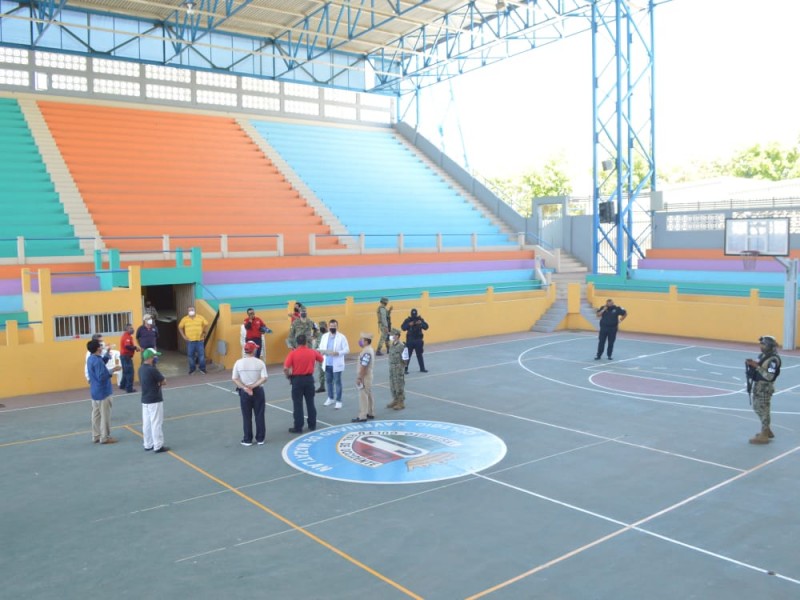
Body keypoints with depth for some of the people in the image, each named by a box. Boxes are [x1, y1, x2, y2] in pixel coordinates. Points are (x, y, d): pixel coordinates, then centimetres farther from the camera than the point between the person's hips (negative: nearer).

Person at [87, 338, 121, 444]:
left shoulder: (91, 359, 7)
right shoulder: (97, 361, -23)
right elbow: (101, 377, -28)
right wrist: (112, 370, -22)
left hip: (95, 391, 10)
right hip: (102, 392, -10)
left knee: (96, 414, 14)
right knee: (105, 415, 0)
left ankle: (96, 436, 20)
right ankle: (105, 437, 6)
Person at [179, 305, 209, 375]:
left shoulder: (200, 317, -1)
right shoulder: (185, 319, 0)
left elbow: (206, 325, 10)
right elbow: (180, 327, 9)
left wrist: (204, 333, 4)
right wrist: (183, 336, 2)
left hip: (199, 340, 0)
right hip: (190, 340, 1)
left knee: (201, 354, -1)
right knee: (190, 355, 5)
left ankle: (202, 368, 11)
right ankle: (192, 369, 18)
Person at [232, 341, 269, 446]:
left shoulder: (239, 362, -5)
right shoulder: (260, 362, -7)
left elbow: (234, 379, -7)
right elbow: (264, 378, -14)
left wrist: (245, 388, -10)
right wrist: (253, 386, -11)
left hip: (244, 392, 1)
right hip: (258, 391, 0)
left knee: (246, 417, 9)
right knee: (259, 415, 9)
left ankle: (247, 440, 14)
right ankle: (260, 439, 15)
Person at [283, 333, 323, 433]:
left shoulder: (293, 353, -11)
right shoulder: (312, 352, -1)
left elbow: (285, 368, -17)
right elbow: (321, 359, 18)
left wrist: (288, 376, 2)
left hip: (297, 379, -3)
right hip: (309, 378, 3)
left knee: (297, 405, 4)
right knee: (310, 403, 13)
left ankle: (298, 427, 8)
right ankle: (312, 425, 20)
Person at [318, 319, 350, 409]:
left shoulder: (341, 337, -8)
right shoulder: (324, 336, 6)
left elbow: (347, 350, -11)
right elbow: (320, 348, 9)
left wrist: (337, 353, -24)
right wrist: (324, 351, -14)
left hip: (336, 364, -5)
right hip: (327, 363, 5)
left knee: (337, 382, 2)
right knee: (328, 381, 15)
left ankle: (338, 401, 10)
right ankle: (330, 398, 32)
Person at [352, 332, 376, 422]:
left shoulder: (366, 351, -23)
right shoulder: (370, 349, 10)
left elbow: (363, 366, -25)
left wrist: (359, 378, -21)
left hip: (364, 377, -10)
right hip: (367, 376, 10)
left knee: (363, 396, -6)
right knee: (369, 395, 16)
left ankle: (362, 416, -4)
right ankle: (370, 413, 24)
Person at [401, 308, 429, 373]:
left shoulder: (420, 319, 1)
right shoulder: (407, 320, -6)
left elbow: (426, 327, -6)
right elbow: (403, 327, -17)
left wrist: (421, 323, -24)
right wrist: (409, 325, -32)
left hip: (418, 340, 2)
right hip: (410, 340, -2)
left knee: (419, 354, 11)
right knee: (407, 354, -1)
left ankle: (422, 368, 19)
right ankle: (405, 369, 5)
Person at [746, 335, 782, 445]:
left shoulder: (773, 360, -20)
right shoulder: (762, 355, 8)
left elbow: (769, 376, -27)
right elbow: (756, 370, 15)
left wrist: (757, 366, -27)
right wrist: (750, 364, -4)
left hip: (765, 388, -9)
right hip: (757, 386, 9)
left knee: (763, 410, -1)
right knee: (757, 408, 19)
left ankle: (764, 436, 9)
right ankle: (766, 430, 34)